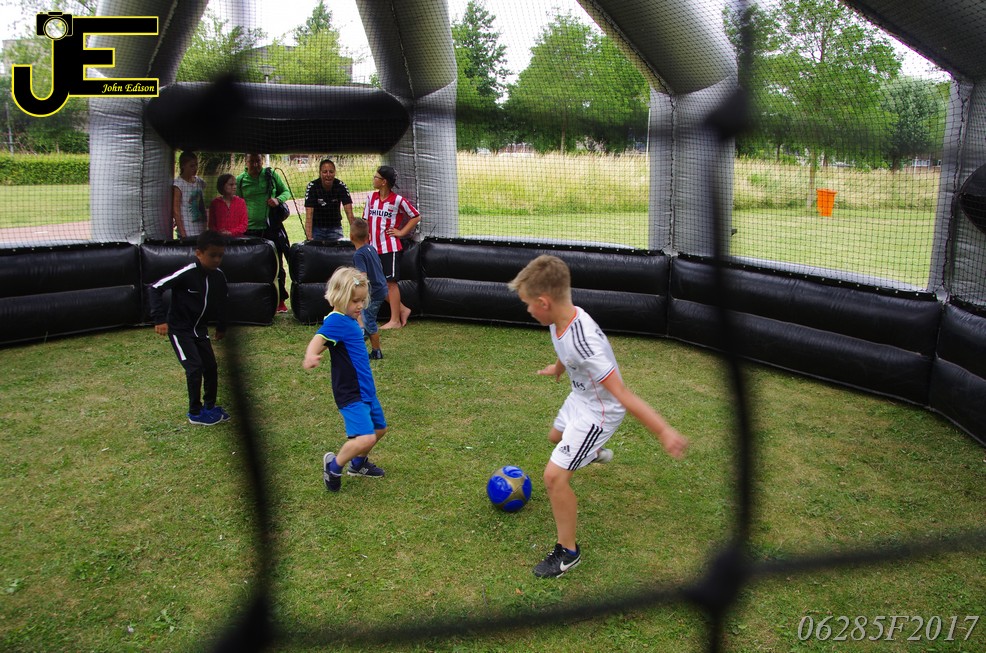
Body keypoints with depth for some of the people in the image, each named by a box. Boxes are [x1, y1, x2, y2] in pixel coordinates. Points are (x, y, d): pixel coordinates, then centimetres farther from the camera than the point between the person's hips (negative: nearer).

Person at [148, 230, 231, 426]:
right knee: (195, 367, -12)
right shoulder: (187, 273, -25)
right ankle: (195, 413, 3)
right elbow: (154, 288, -24)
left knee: (211, 367, 7)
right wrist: (160, 319, -29)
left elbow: (221, 301, 11)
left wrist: (221, 327, 19)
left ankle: (210, 406, 26)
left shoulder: (219, 276, -6)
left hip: (200, 329, 6)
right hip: (179, 329, -6)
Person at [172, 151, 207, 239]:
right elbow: (175, 210, -8)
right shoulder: (178, 184, -6)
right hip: (187, 233, -5)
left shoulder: (200, 182, 11)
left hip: (201, 231, 5)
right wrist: (183, 234, -13)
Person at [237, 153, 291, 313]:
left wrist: (278, 199, -9)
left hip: (272, 228, 0)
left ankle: (280, 301, 16)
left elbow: (286, 191, 13)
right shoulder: (240, 180, 5)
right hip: (251, 230, 0)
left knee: (276, 264, 4)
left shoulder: (272, 175, 5)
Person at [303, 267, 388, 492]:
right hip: (350, 394, -10)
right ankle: (334, 465, 7)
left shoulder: (351, 320, 7)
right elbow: (319, 338, -41)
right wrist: (310, 356, -59)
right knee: (366, 438, -20)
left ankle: (357, 463, 45)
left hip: (365, 389, 10)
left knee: (379, 429, 23)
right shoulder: (336, 321, -20)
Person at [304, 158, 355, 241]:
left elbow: (349, 211, -19)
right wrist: (309, 237, -35)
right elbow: (309, 214, -24)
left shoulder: (341, 186, -13)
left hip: (335, 228, 1)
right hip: (316, 228, -1)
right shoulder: (312, 186, -17)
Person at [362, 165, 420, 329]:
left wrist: (402, 232, -4)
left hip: (390, 247, -6)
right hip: (374, 247, 6)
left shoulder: (398, 200, -8)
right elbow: (366, 220, 13)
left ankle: (395, 320, 8)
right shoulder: (371, 197, 8)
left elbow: (416, 216, 0)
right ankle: (403, 310, 21)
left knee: (390, 282, -1)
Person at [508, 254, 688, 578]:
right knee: (556, 436, 35)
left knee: (554, 475, -13)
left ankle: (568, 552, 8)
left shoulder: (582, 343, -40)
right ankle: (594, 451, 70)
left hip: (599, 410, -9)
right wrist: (557, 368, 33)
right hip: (580, 397, 9)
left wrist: (665, 432, -42)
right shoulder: (563, 319, -14)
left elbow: (622, 394, -41)